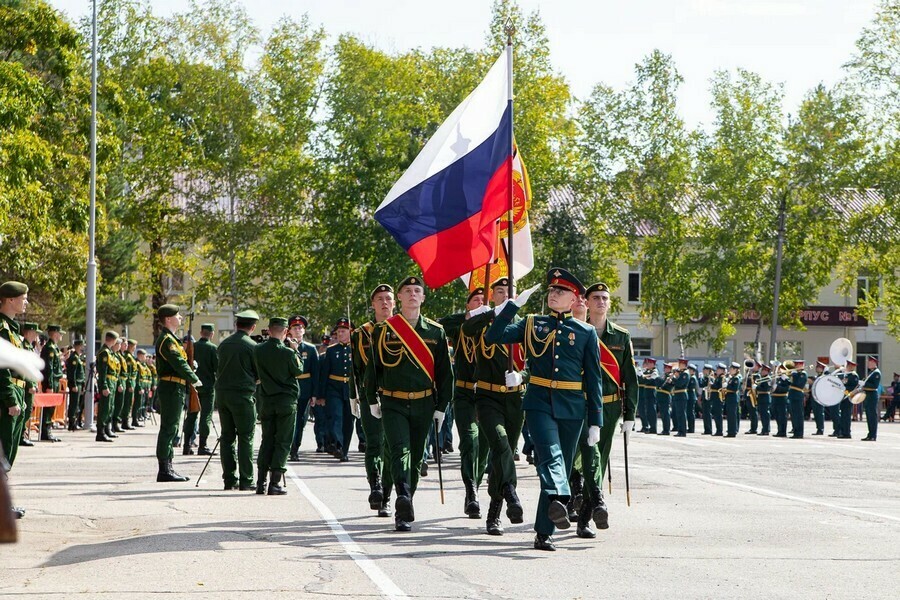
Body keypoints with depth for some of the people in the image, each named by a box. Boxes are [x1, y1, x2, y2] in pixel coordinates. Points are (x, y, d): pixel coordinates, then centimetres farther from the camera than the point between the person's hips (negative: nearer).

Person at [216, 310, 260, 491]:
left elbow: (218, 369, 14)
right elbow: (260, 373, -2)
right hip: (243, 395, -5)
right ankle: (246, 480, -3)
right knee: (245, 438, -1)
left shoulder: (224, 344, 8)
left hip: (222, 393, 5)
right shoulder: (251, 346, -9)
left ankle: (229, 479, 9)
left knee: (227, 436, 8)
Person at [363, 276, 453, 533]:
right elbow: (372, 366, 8)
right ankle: (404, 505, -33)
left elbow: (444, 371, 9)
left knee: (417, 458, 8)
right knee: (400, 451, -18)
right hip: (393, 404, -2)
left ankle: (404, 509, 20)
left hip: (424, 405, 3)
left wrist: (441, 406, 6)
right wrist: (372, 400, 9)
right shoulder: (383, 330, 1)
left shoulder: (436, 332, 6)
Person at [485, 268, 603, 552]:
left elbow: (594, 379, 7)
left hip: (572, 408, 2)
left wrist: (595, 422, 3)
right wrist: (515, 304, -6)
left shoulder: (587, 333, 8)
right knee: (550, 455, -24)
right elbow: (493, 336, -2)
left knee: (563, 463, 3)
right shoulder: (532, 324, 9)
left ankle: (544, 532, 9)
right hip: (539, 402, -1)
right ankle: (558, 499, -50)